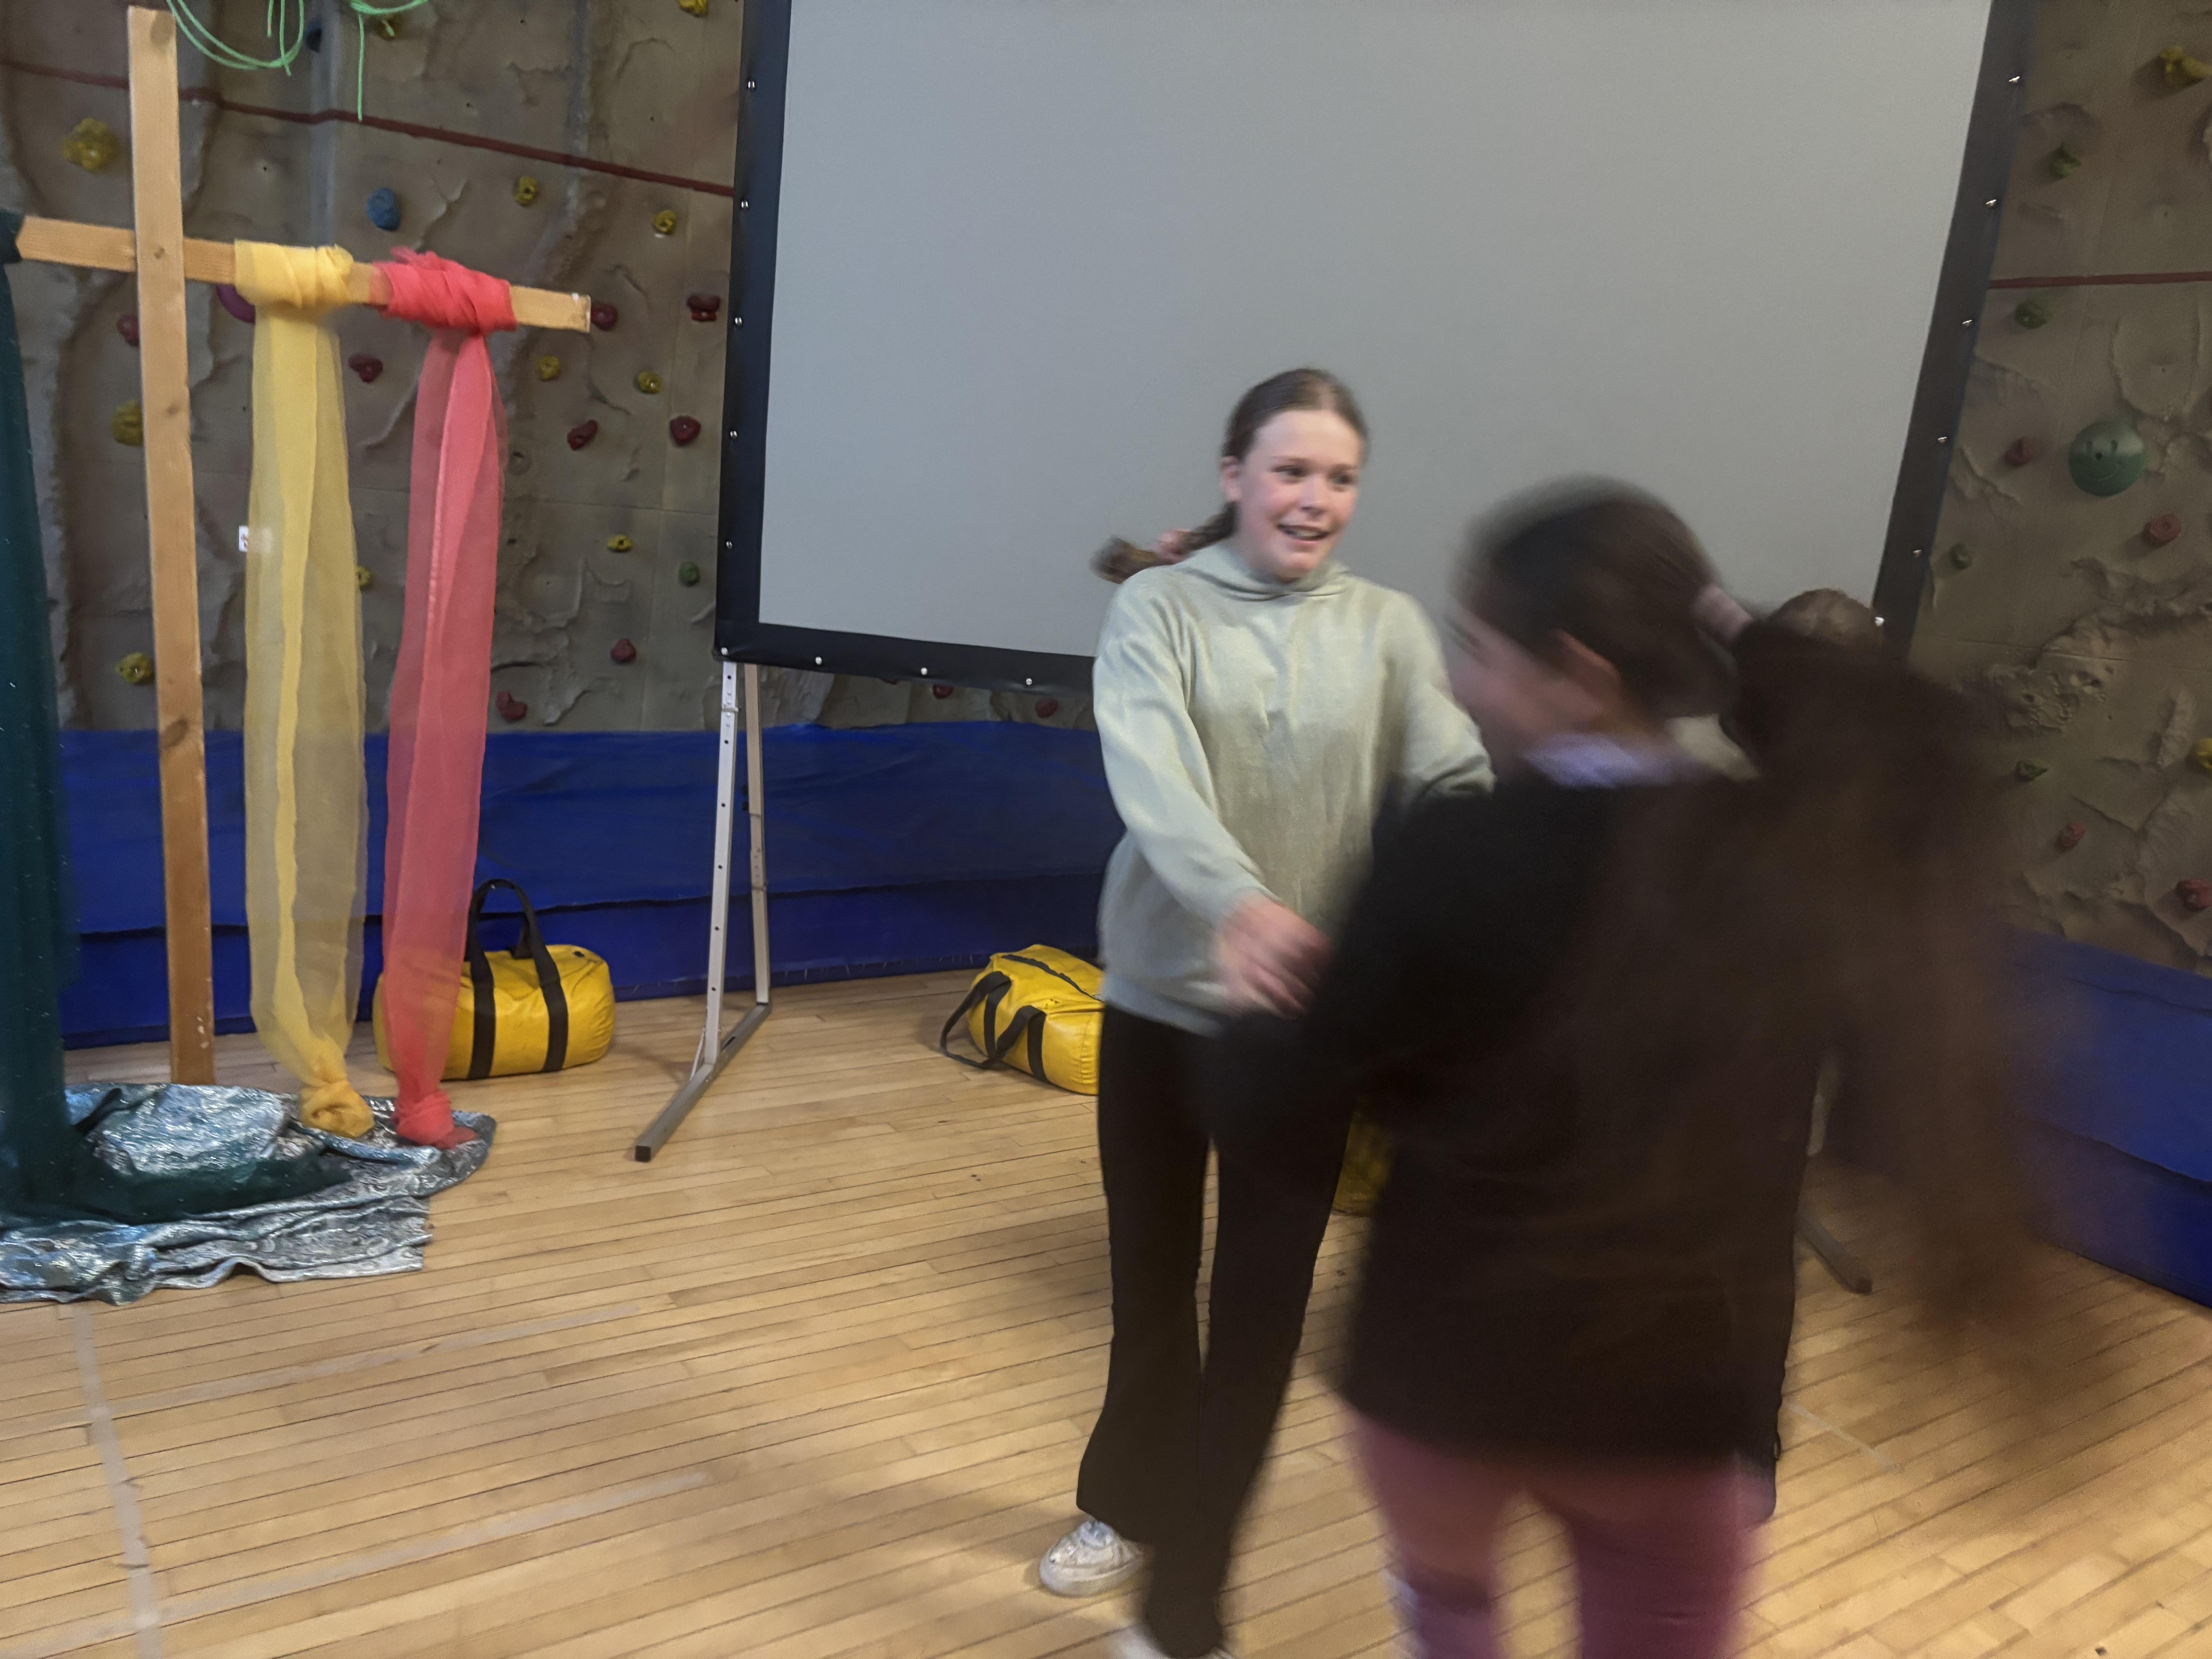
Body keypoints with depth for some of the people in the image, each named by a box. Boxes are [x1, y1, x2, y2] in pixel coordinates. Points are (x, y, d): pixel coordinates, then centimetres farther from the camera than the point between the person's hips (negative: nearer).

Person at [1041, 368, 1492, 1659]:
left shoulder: (1390, 629, 0)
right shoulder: (1159, 607, -6)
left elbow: (1456, 791, -11)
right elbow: (1152, 777, -23)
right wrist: (1236, 902, -41)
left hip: (1306, 1018, 0)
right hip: (1160, 998, 0)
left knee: (1259, 1310, 5)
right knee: (1149, 1280, 19)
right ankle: (1131, 1506, 47)